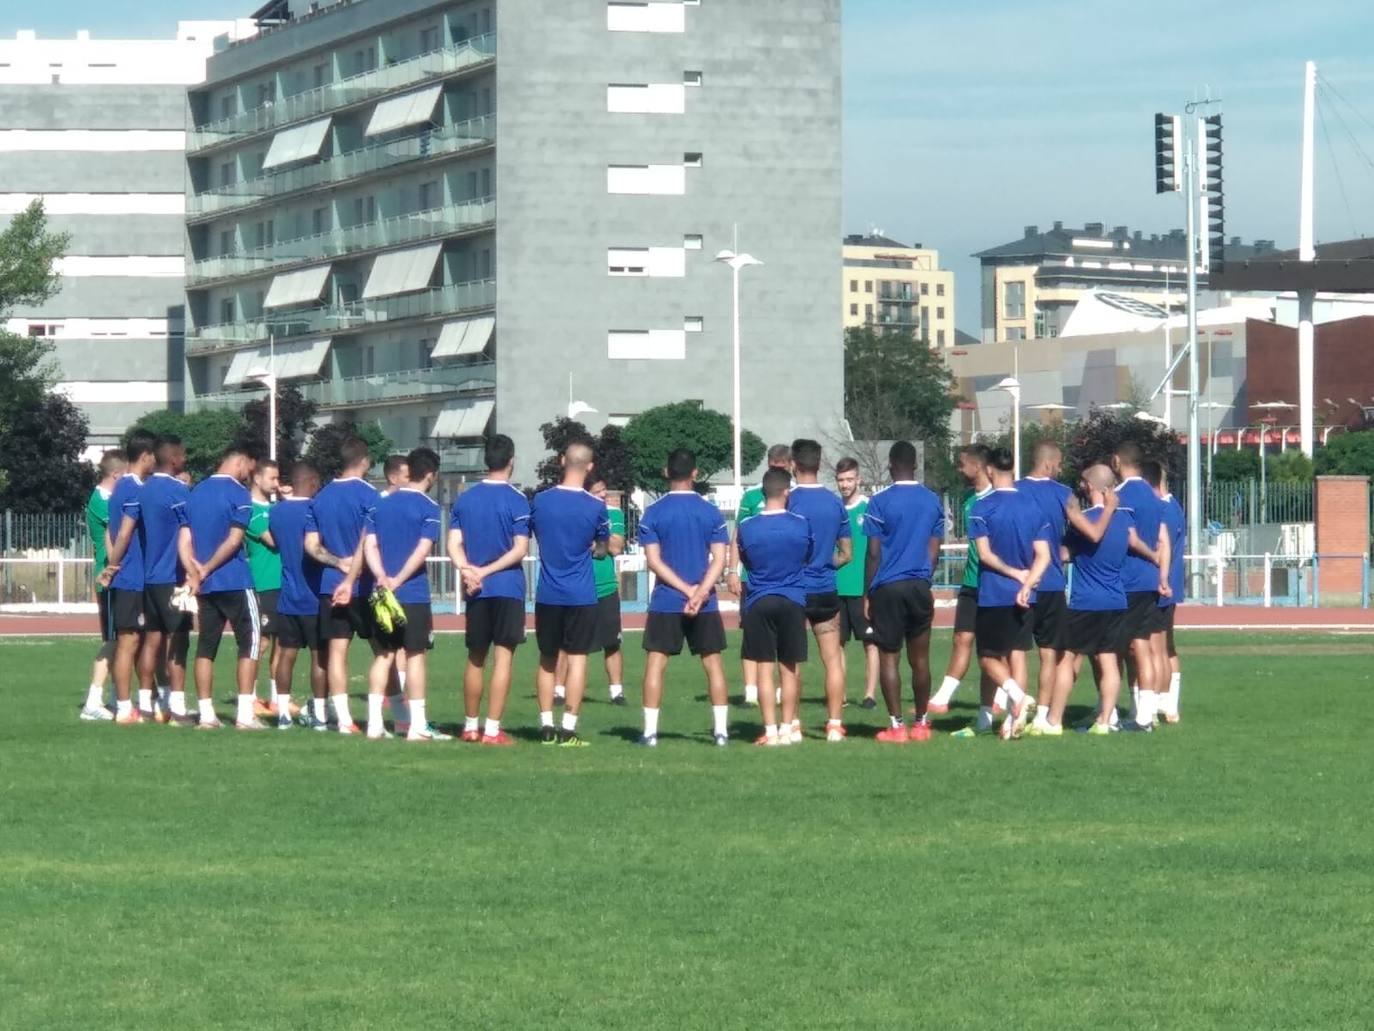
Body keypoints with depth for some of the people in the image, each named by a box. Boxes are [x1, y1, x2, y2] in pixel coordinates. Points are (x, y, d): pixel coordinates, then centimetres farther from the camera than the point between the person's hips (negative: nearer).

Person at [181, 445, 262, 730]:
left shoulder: (196, 492, 14)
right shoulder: (238, 493, -7)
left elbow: (184, 541, 7)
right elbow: (234, 539, -15)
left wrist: (194, 572, -4)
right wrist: (206, 569, -8)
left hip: (206, 585, 6)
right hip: (236, 582, -6)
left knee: (206, 647, 8)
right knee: (250, 643, 0)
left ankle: (206, 714, 6)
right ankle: (245, 714, -7)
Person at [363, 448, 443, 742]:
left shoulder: (381, 505, 11)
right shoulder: (428, 507, -6)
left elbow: (369, 546, 4)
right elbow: (423, 549, -15)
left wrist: (382, 577, -6)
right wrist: (398, 580, -14)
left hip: (384, 593, 5)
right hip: (414, 594, -5)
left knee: (383, 655, 10)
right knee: (416, 656, 0)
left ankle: (374, 722, 6)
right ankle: (417, 726, -1)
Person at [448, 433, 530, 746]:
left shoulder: (464, 499, 8)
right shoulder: (516, 500, -7)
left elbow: (453, 544, 2)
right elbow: (520, 549, -12)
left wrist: (467, 570, -10)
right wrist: (486, 571, -10)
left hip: (475, 590, 5)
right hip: (508, 588, -4)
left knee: (475, 658, 14)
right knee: (502, 658, -3)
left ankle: (470, 726, 21)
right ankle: (492, 730, -7)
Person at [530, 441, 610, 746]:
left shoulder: (540, 501, -2)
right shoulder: (595, 506, -7)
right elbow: (601, 549, 7)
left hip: (547, 594, 2)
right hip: (581, 595, -2)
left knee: (547, 660, 13)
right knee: (577, 658, 1)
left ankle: (546, 727, 12)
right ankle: (568, 729, -3)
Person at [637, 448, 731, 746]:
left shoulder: (653, 512, -2)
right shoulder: (711, 512, 2)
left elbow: (654, 560, -7)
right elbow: (719, 560, -6)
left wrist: (688, 590, -10)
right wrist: (700, 592, -14)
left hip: (665, 602, -1)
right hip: (705, 605, 1)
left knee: (656, 663, 3)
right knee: (713, 662, 8)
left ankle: (650, 731, -2)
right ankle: (721, 730, 7)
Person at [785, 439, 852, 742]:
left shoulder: (791, 501, -10)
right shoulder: (835, 502, 4)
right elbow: (847, 554, 11)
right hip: (826, 590, 3)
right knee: (833, 660, 7)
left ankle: (792, 725, 1)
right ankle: (834, 725, 4)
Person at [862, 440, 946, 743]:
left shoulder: (880, 502, -7)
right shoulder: (933, 501, 6)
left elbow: (874, 554, -6)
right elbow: (934, 550, 10)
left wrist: (868, 594, 1)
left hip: (888, 588, -4)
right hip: (920, 587, 4)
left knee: (889, 658, 1)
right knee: (920, 658, 11)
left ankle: (896, 726, -3)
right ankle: (921, 723, 14)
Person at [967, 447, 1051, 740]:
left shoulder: (983, 508, -8)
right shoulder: (1032, 505, 6)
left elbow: (984, 554, -13)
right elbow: (1043, 556, -1)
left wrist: (1015, 573, -5)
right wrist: (1026, 582, -10)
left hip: (993, 595, -4)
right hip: (1024, 596, 4)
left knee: (988, 656, 6)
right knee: (1018, 653, 9)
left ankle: (1017, 695, -18)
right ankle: (1015, 716, 3)